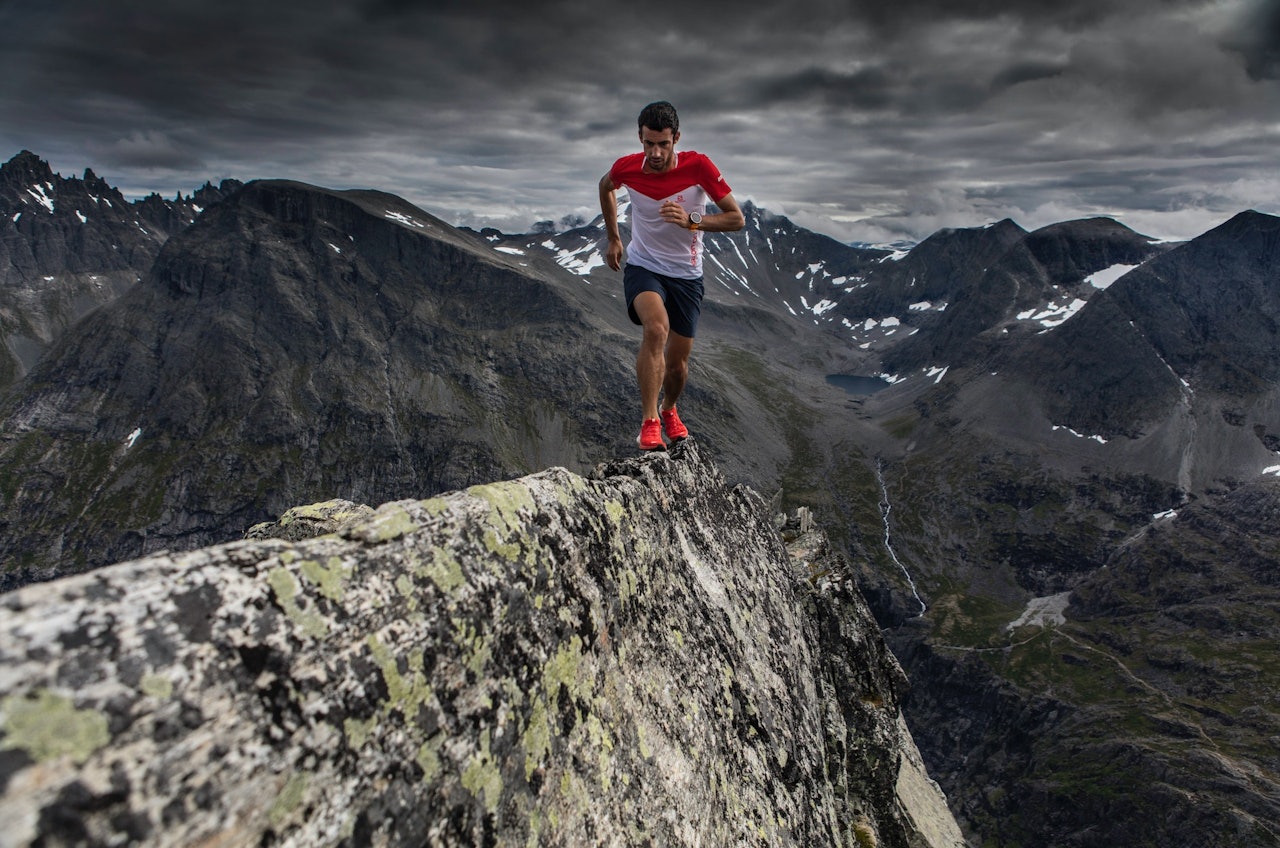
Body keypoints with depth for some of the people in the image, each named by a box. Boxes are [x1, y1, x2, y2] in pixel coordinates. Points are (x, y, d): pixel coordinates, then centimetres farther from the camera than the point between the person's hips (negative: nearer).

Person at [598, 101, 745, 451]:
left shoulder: (698, 166, -17)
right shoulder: (627, 167, -12)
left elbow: (737, 218, -13)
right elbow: (605, 186, 14)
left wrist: (691, 220, -29)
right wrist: (612, 238, 16)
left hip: (686, 275, 1)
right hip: (642, 267, -1)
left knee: (677, 363, 6)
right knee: (656, 328, -33)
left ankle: (669, 410, 40)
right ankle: (649, 422, -26)